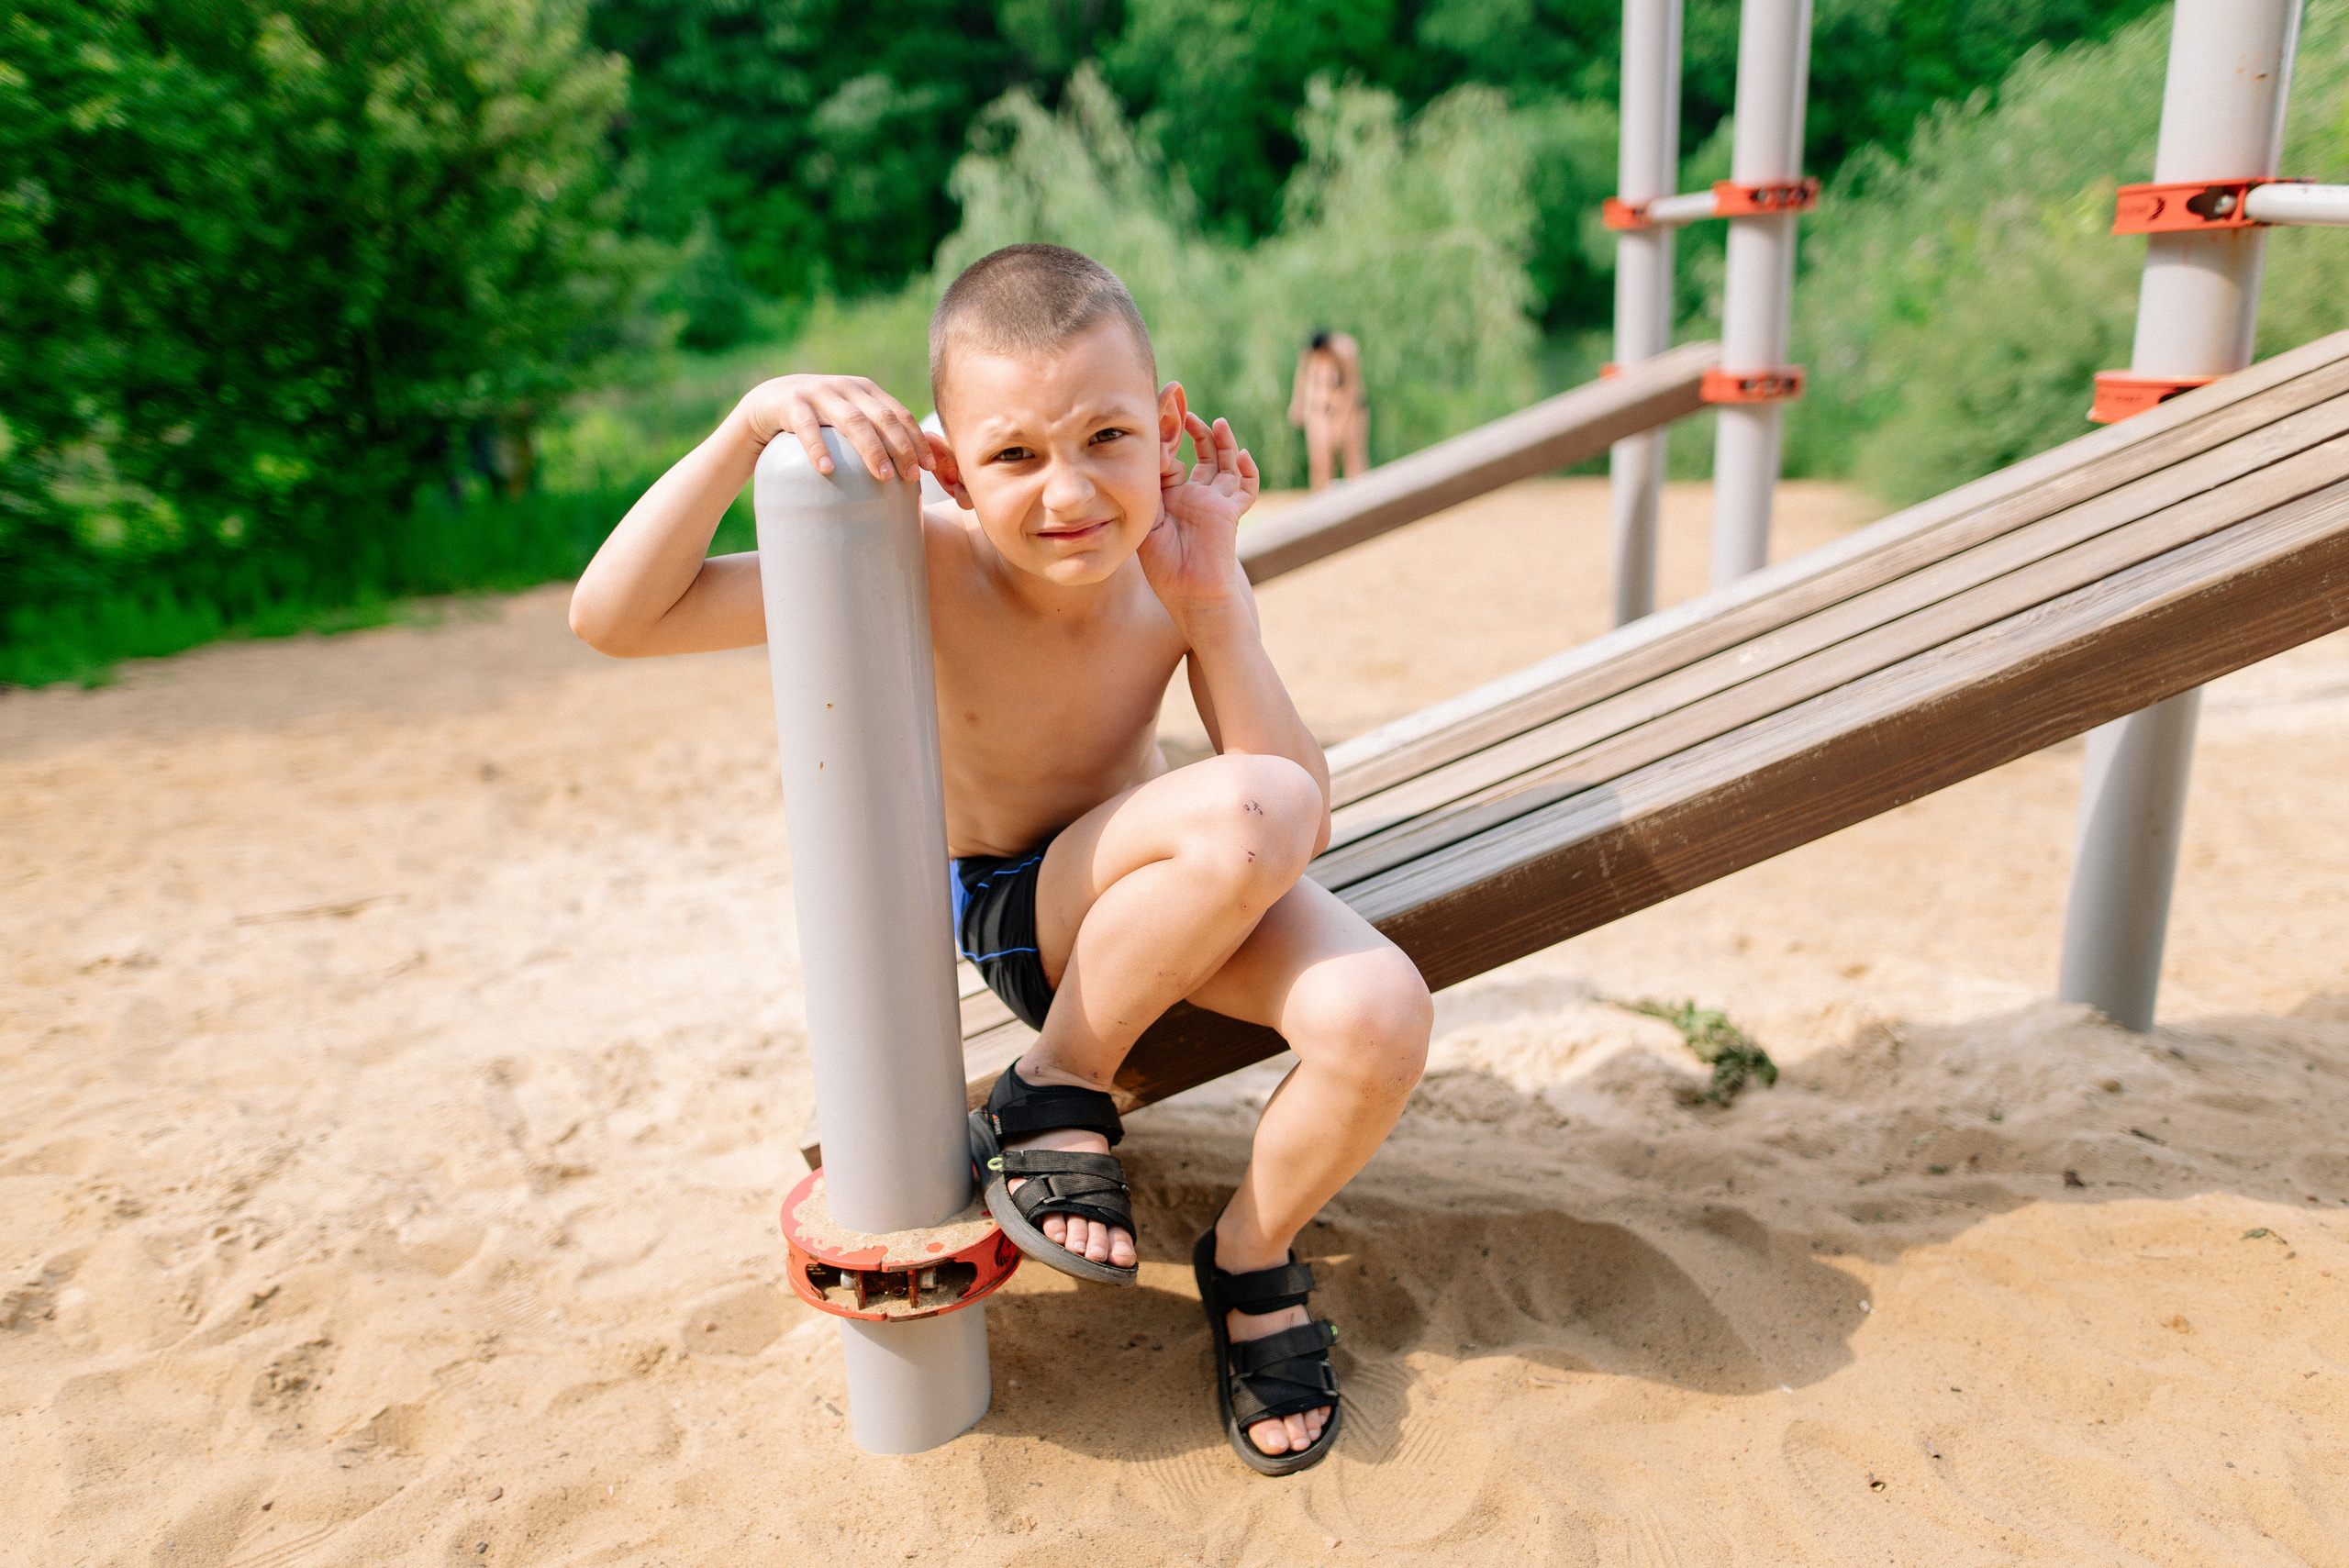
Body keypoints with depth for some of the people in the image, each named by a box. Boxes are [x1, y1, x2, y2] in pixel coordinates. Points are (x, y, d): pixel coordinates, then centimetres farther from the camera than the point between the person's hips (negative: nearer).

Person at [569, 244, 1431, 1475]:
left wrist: (1211, 600, -31)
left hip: (1151, 890, 3)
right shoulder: (923, 568, -24)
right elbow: (613, 619, -24)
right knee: (1245, 816, -36)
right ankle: (1053, 1096, -11)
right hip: (1002, 911, -3)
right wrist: (748, 425, -37)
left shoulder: (1181, 570, -17)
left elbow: (1309, 831, -23)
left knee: (1382, 1018, -27)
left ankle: (1252, 1259, 4)